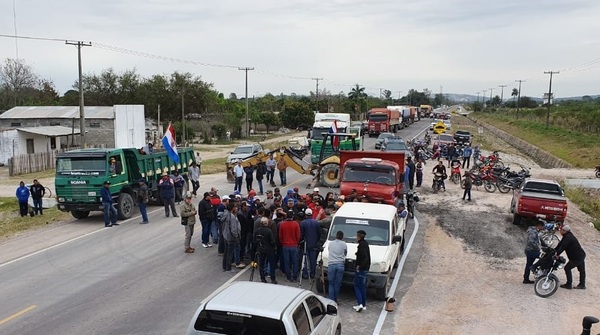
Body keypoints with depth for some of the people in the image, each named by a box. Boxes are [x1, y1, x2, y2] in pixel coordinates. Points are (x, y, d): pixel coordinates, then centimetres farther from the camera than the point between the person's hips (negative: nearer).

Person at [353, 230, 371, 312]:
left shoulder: (361, 245, -18)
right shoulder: (365, 244, 11)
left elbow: (365, 257, -27)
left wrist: (360, 266, -20)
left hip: (360, 269, -9)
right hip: (366, 268, 9)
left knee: (357, 286, -1)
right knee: (363, 286, 15)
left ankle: (360, 304, -9)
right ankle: (364, 305, 20)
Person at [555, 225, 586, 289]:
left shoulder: (568, 238, -22)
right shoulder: (567, 236, 10)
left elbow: (563, 247, -29)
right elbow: (560, 244, 12)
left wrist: (557, 254, -30)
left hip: (577, 257, -10)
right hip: (581, 255, 10)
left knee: (567, 268, -3)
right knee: (581, 270, 17)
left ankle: (569, 284, 2)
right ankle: (582, 285, 27)